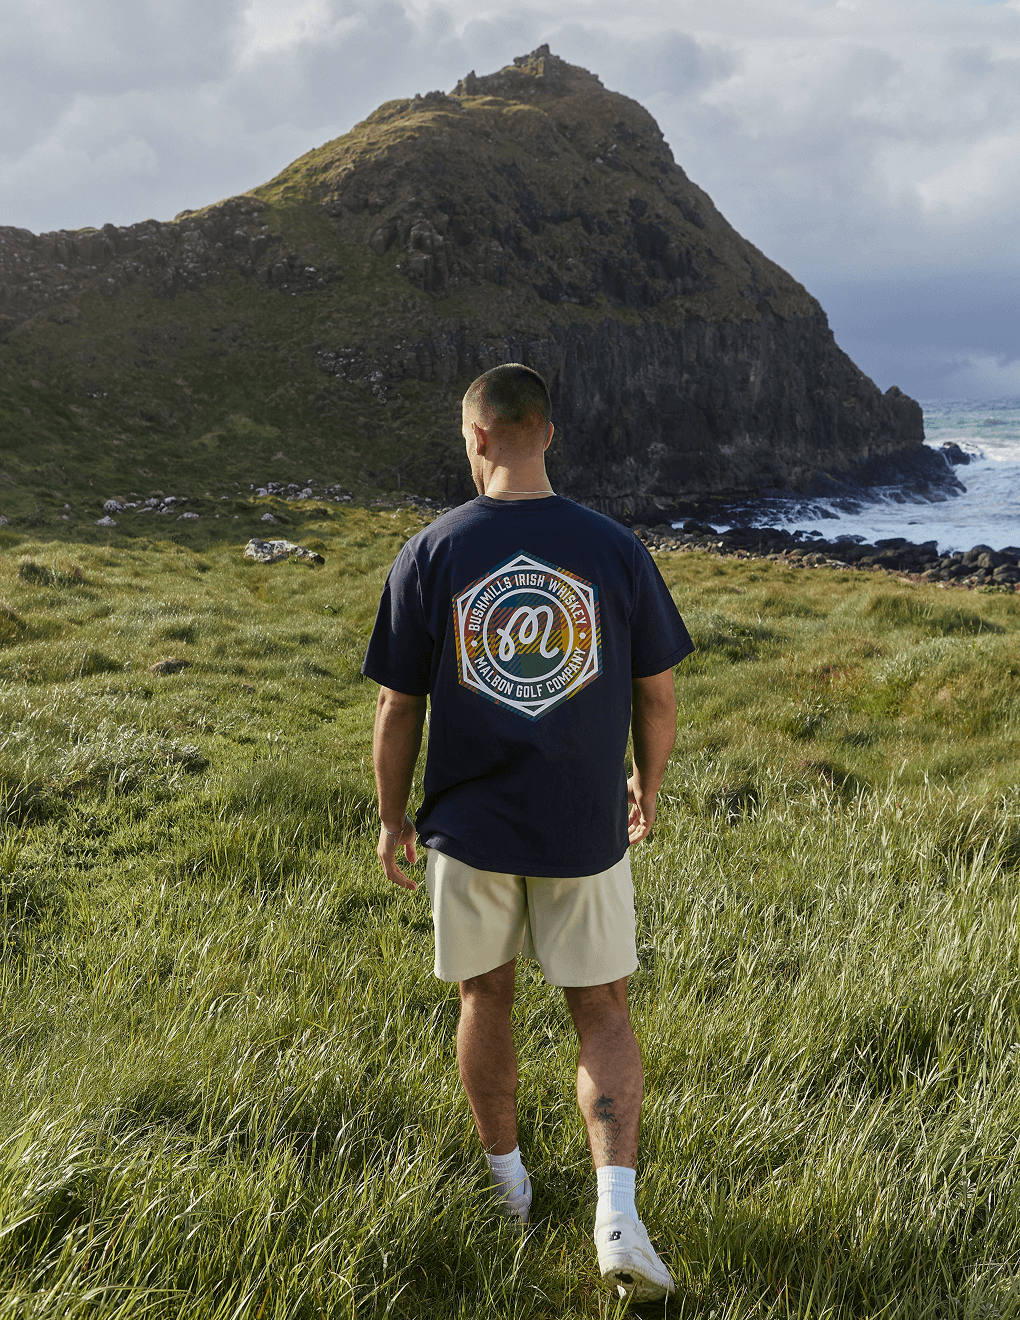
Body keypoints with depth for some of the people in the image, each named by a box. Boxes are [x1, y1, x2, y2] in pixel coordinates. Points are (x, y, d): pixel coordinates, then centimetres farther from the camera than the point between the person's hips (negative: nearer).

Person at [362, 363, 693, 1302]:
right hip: (584, 830, 0)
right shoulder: (615, 550, -7)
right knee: (603, 1015, 11)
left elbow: (400, 708, -5)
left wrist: (392, 817, 9)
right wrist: (647, 788, 16)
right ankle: (617, 1208, -3)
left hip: (469, 828, 0)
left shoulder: (429, 556, -9)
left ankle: (507, 1180, 35)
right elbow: (656, 695, -1)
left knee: (487, 997, 19)